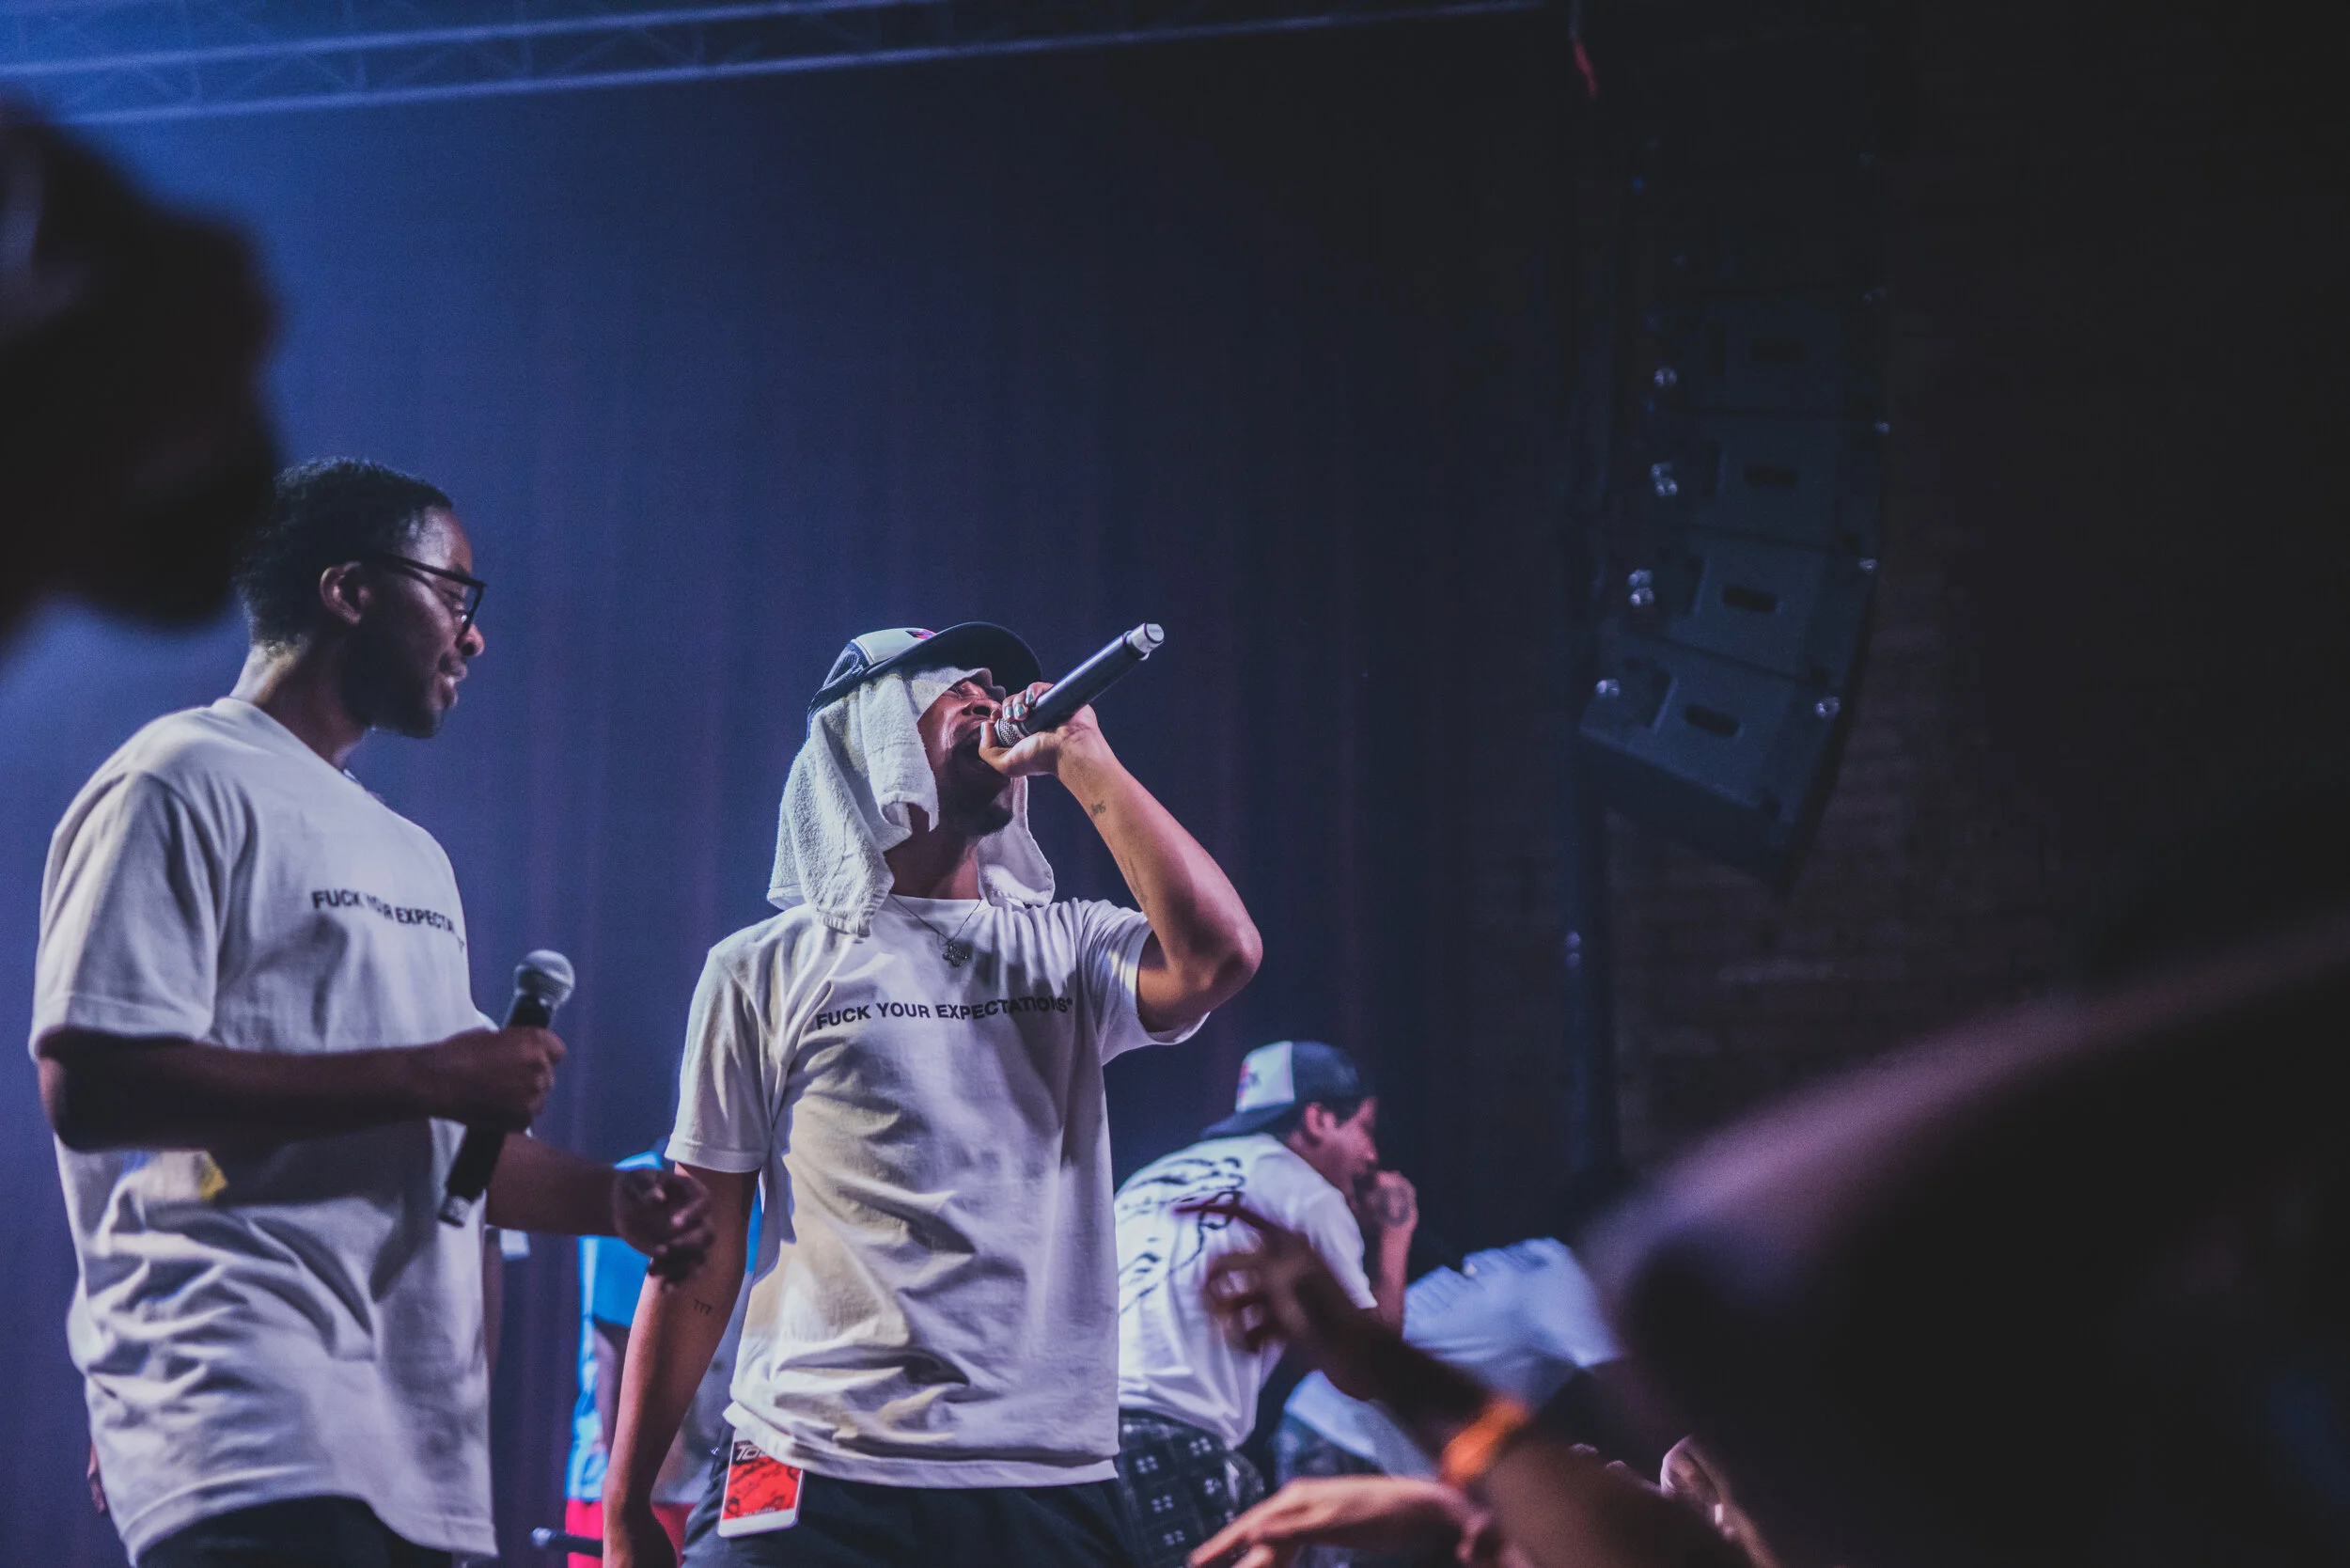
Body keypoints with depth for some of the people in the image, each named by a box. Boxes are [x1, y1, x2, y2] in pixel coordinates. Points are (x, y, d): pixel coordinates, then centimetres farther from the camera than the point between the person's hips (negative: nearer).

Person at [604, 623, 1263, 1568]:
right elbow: (698, 1266, 5)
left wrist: (1078, 756, -4)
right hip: (818, 1482, -2)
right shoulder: (769, 969, 5)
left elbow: (1219, 956, -12)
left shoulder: (1064, 947, 10)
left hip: (1050, 1482, 2)